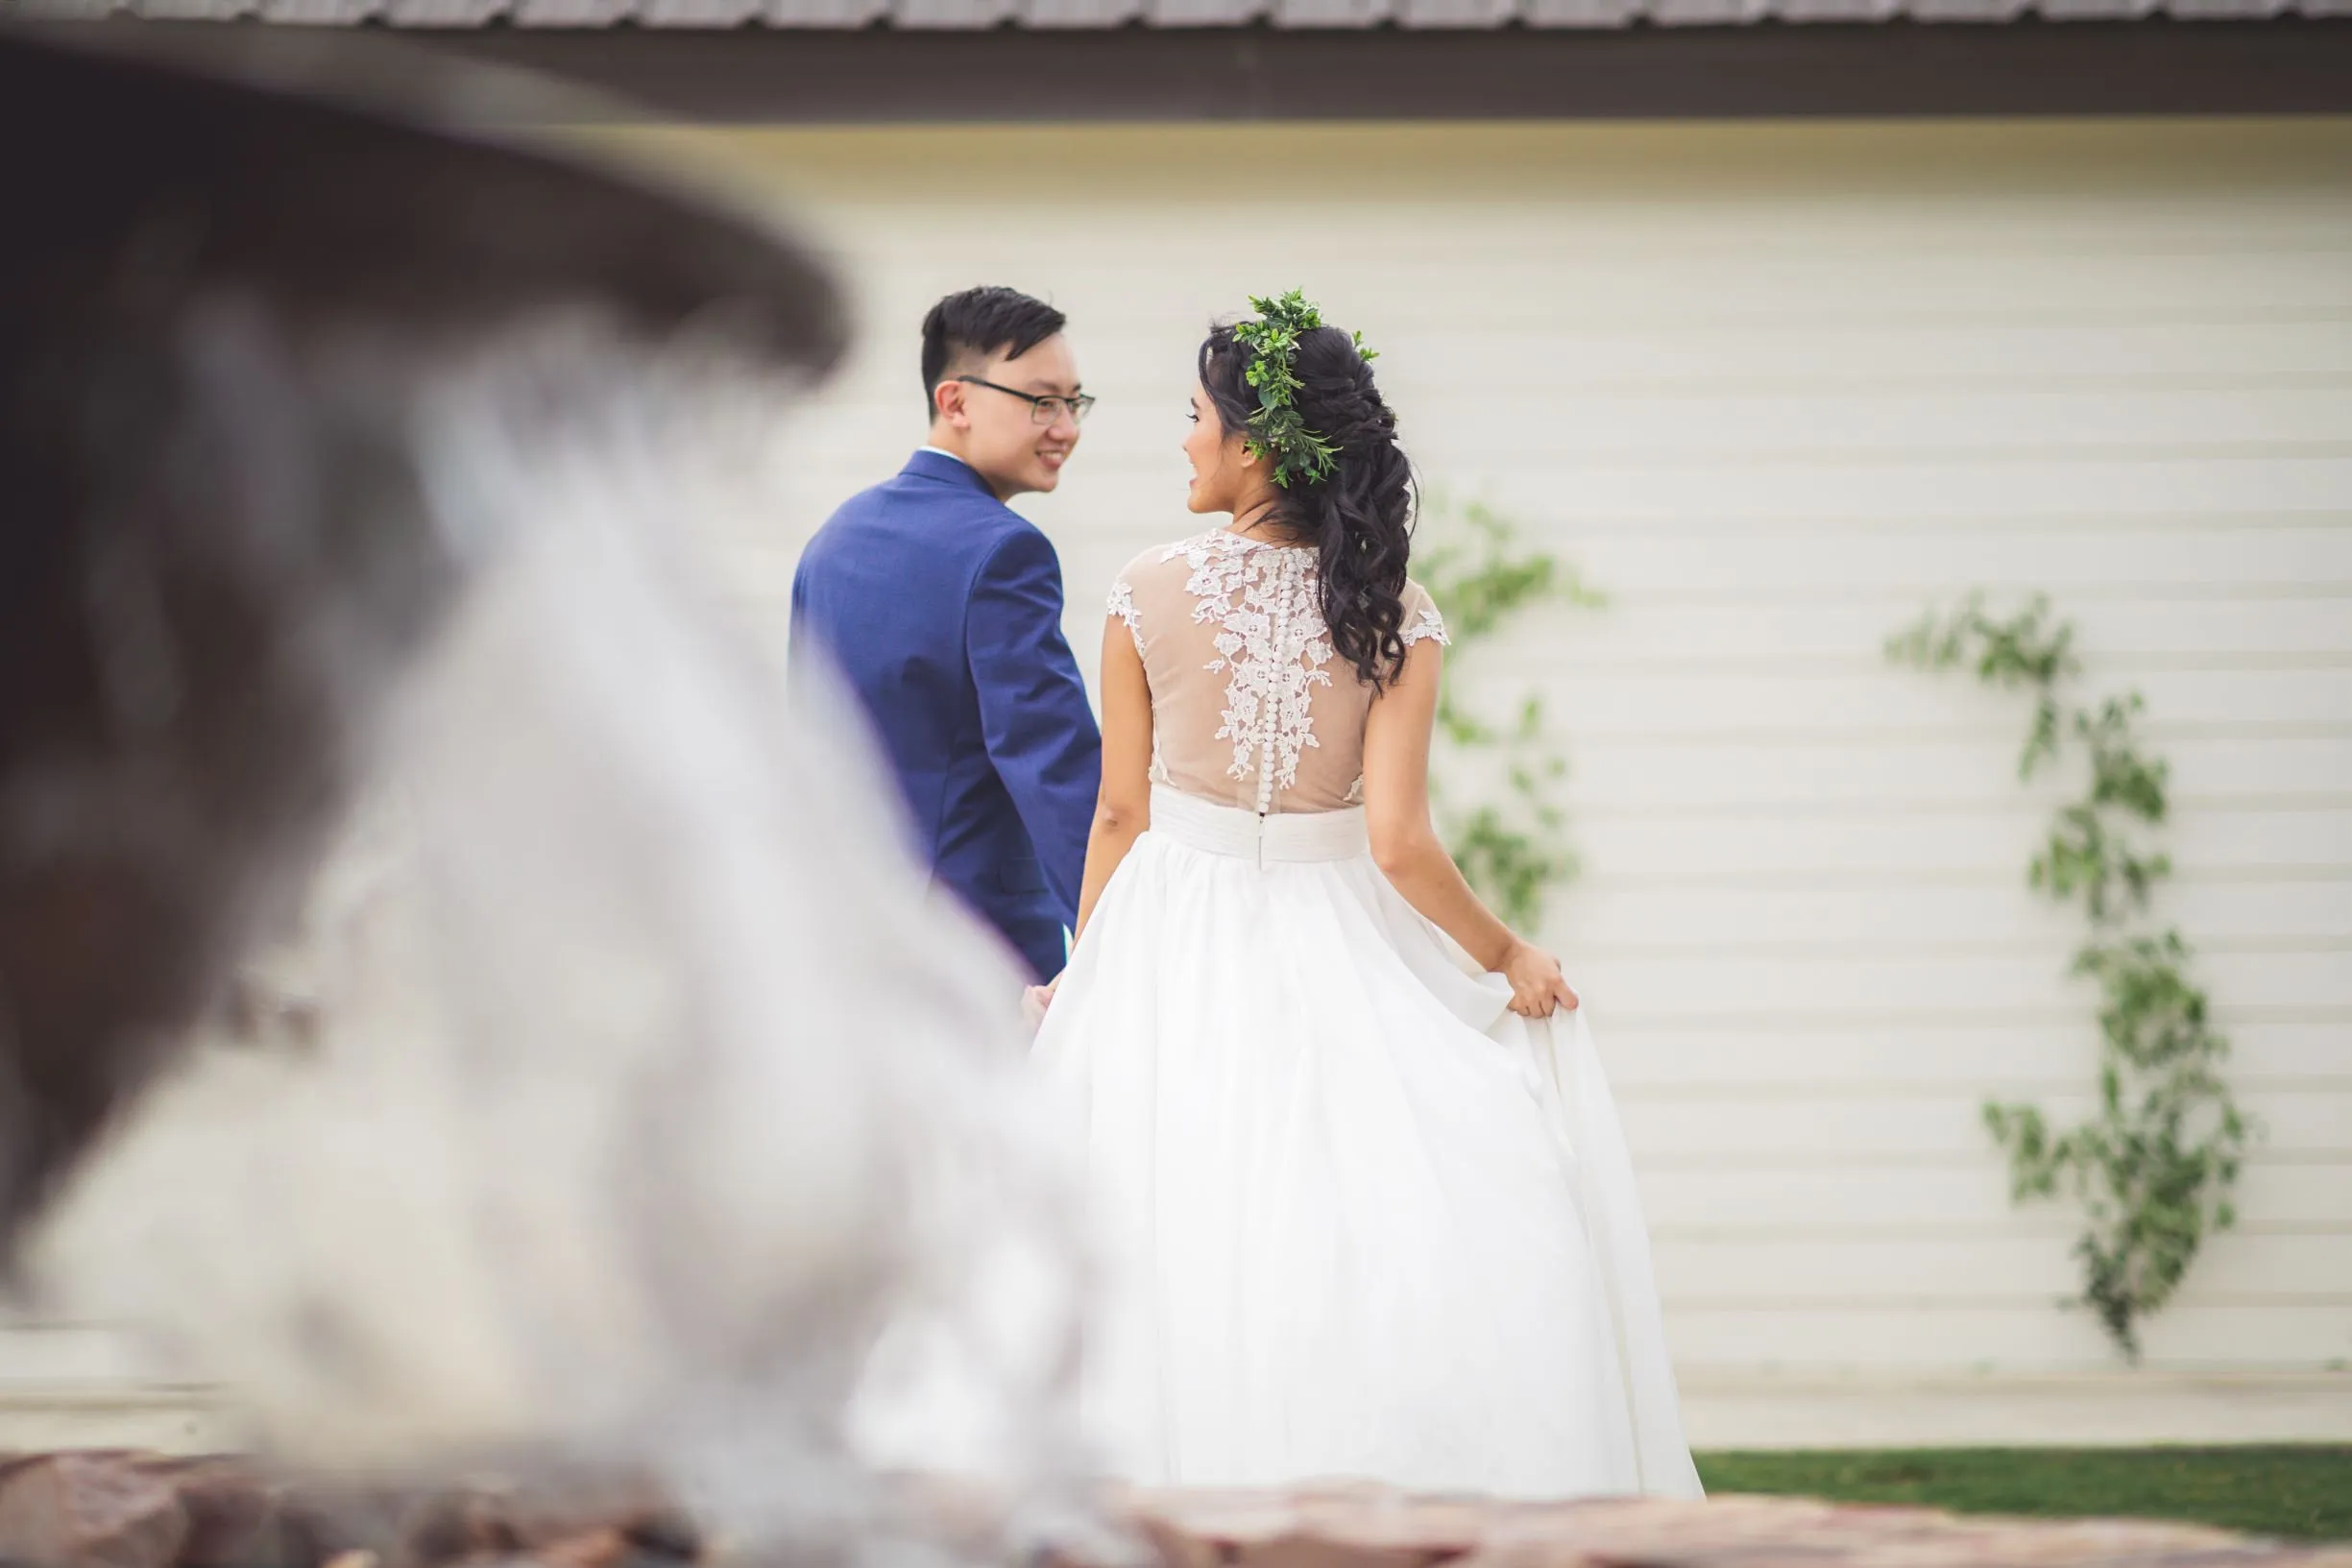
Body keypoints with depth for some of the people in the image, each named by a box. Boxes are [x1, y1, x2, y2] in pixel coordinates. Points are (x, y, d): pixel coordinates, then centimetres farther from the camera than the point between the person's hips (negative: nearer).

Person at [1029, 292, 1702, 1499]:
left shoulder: (1150, 596, -6)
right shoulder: (1395, 618, -7)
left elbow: (1120, 815, 1)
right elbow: (1399, 843, -13)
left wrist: (1090, 971, 15)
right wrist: (1506, 957, 3)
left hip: (1174, 952, 0)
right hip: (1333, 956, 0)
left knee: (1176, 1269, 3)